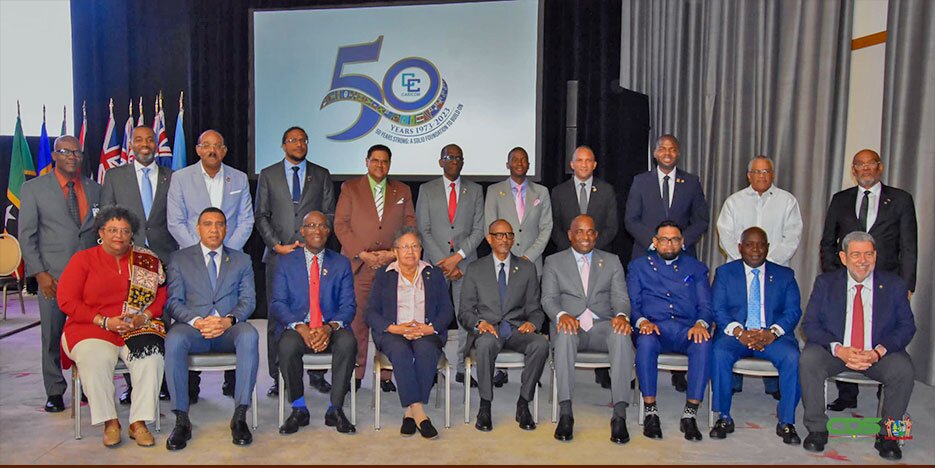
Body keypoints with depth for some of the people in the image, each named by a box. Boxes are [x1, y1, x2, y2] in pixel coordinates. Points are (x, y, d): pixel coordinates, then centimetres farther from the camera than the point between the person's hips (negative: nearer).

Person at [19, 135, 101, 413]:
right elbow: (26, 235, 1)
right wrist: (39, 273, -7)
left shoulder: (94, 189, 11)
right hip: (53, 276, -1)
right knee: (52, 336, 4)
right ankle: (54, 393, 16)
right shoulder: (34, 188, 4)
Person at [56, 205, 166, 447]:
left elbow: (162, 295, 9)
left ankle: (139, 422, -20)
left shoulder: (148, 261, 11)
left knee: (151, 355, -29)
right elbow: (66, 301, 0)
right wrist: (105, 321, -11)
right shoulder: (83, 259, 7)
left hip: (139, 329, 1)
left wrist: (144, 316, -11)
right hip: (91, 330, -1)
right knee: (94, 359, -32)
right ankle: (110, 422, -16)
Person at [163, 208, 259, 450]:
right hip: (193, 327, 0)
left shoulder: (242, 260, 17)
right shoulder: (180, 259, 15)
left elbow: (248, 300, 6)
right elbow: (173, 302, 5)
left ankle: (240, 417, -29)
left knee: (249, 335, -34)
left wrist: (228, 320, -15)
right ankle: (181, 420, -24)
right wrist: (196, 321, -15)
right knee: (174, 339, -35)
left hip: (229, 329, 0)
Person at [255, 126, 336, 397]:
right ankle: (278, 377, 8)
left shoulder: (321, 175, 12)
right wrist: (276, 244, -5)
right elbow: (261, 215, 8)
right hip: (278, 254, 0)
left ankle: (316, 375, 8)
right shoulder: (268, 175, 12)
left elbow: (329, 214, 9)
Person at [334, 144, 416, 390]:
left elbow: (410, 225, 10)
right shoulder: (350, 188, 9)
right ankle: (355, 374, 9)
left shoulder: (402, 190, 15)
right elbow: (340, 224, 2)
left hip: (392, 265, 1)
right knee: (356, 321, -2)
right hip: (358, 265, -1)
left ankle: (386, 375, 8)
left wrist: (392, 253, -5)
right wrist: (362, 254, -8)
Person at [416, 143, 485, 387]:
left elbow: (478, 230, 4)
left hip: (465, 262, 1)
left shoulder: (475, 190, 10)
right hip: (435, 262, 0)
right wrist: (442, 262, -6)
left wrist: (458, 257, -8)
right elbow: (423, 230, 2)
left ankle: (463, 368, 6)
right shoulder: (427, 189, 8)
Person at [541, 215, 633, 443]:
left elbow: (620, 297, 6)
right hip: (570, 324, -1)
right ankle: (565, 413, -34)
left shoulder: (612, 261, 17)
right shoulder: (554, 262, 13)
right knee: (564, 334, -37)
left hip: (602, 326, 1)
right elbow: (548, 298, 2)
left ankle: (619, 414, -33)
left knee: (622, 335, -33)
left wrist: (621, 315, -19)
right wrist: (562, 315, -21)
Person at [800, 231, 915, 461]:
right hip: (835, 351, 0)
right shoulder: (825, 283, 1)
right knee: (808, 360, -30)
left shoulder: (894, 285, 3)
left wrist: (878, 352, -18)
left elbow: (906, 327, 0)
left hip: (879, 354, 1)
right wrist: (838, 349, -21)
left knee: (904, 371, -29)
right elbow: (810, 324, -4)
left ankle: (887, 435, -6)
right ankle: (817, 429, -13)